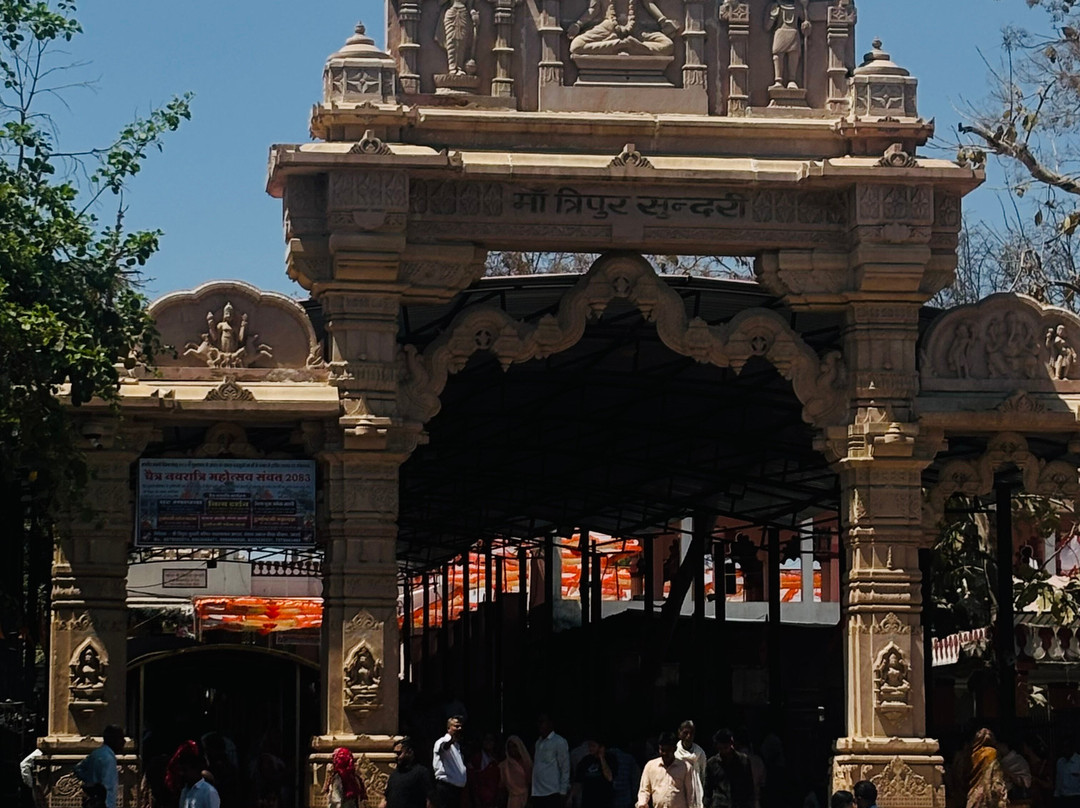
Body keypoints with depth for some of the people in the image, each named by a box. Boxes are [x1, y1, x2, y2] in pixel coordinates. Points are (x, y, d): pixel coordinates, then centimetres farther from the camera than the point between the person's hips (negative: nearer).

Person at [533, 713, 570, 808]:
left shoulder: (559, 742, -2)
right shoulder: (538, 742, 17)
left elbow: (565, 768, -4)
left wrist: (563, 791, -9)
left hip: (552, 792, -7)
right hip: (537, 793, 7)